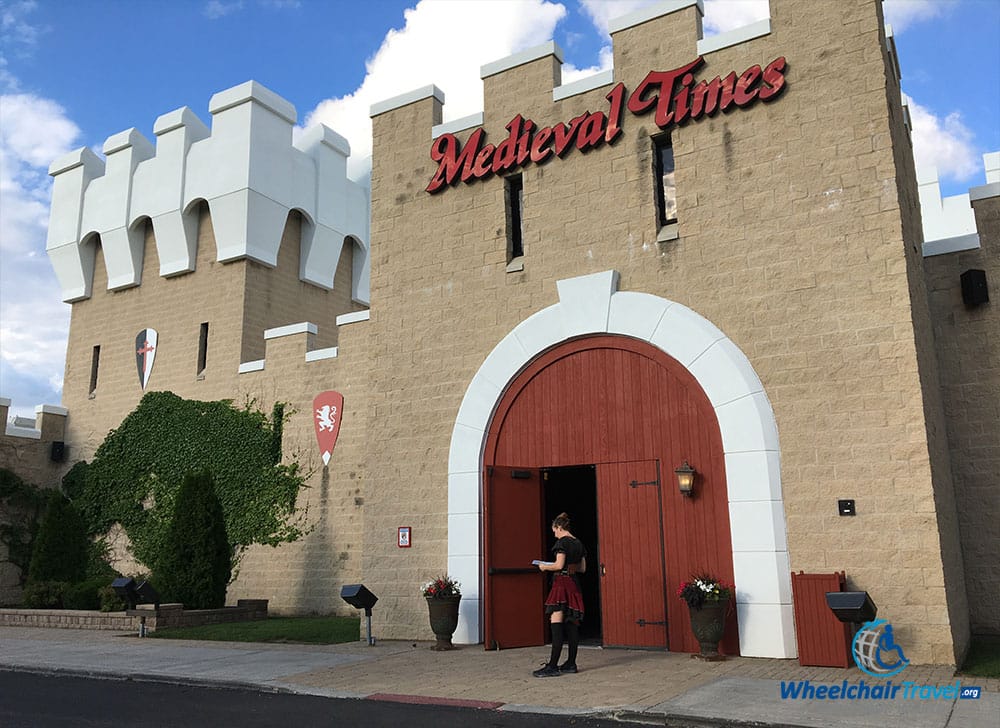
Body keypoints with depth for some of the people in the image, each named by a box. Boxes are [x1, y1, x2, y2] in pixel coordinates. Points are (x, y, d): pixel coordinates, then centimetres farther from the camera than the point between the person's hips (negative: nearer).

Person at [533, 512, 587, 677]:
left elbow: (559, 565, -17)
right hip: (575, 583, 9)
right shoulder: (578, 543, 14)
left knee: (556, 625, -10)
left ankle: (553, 666, -13)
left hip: (562, 583, -9)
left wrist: (545, 566, -2)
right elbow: (582, 568, 16)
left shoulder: (562, 542, -10)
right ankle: (571, 663, 14)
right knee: (572, 624, 10)